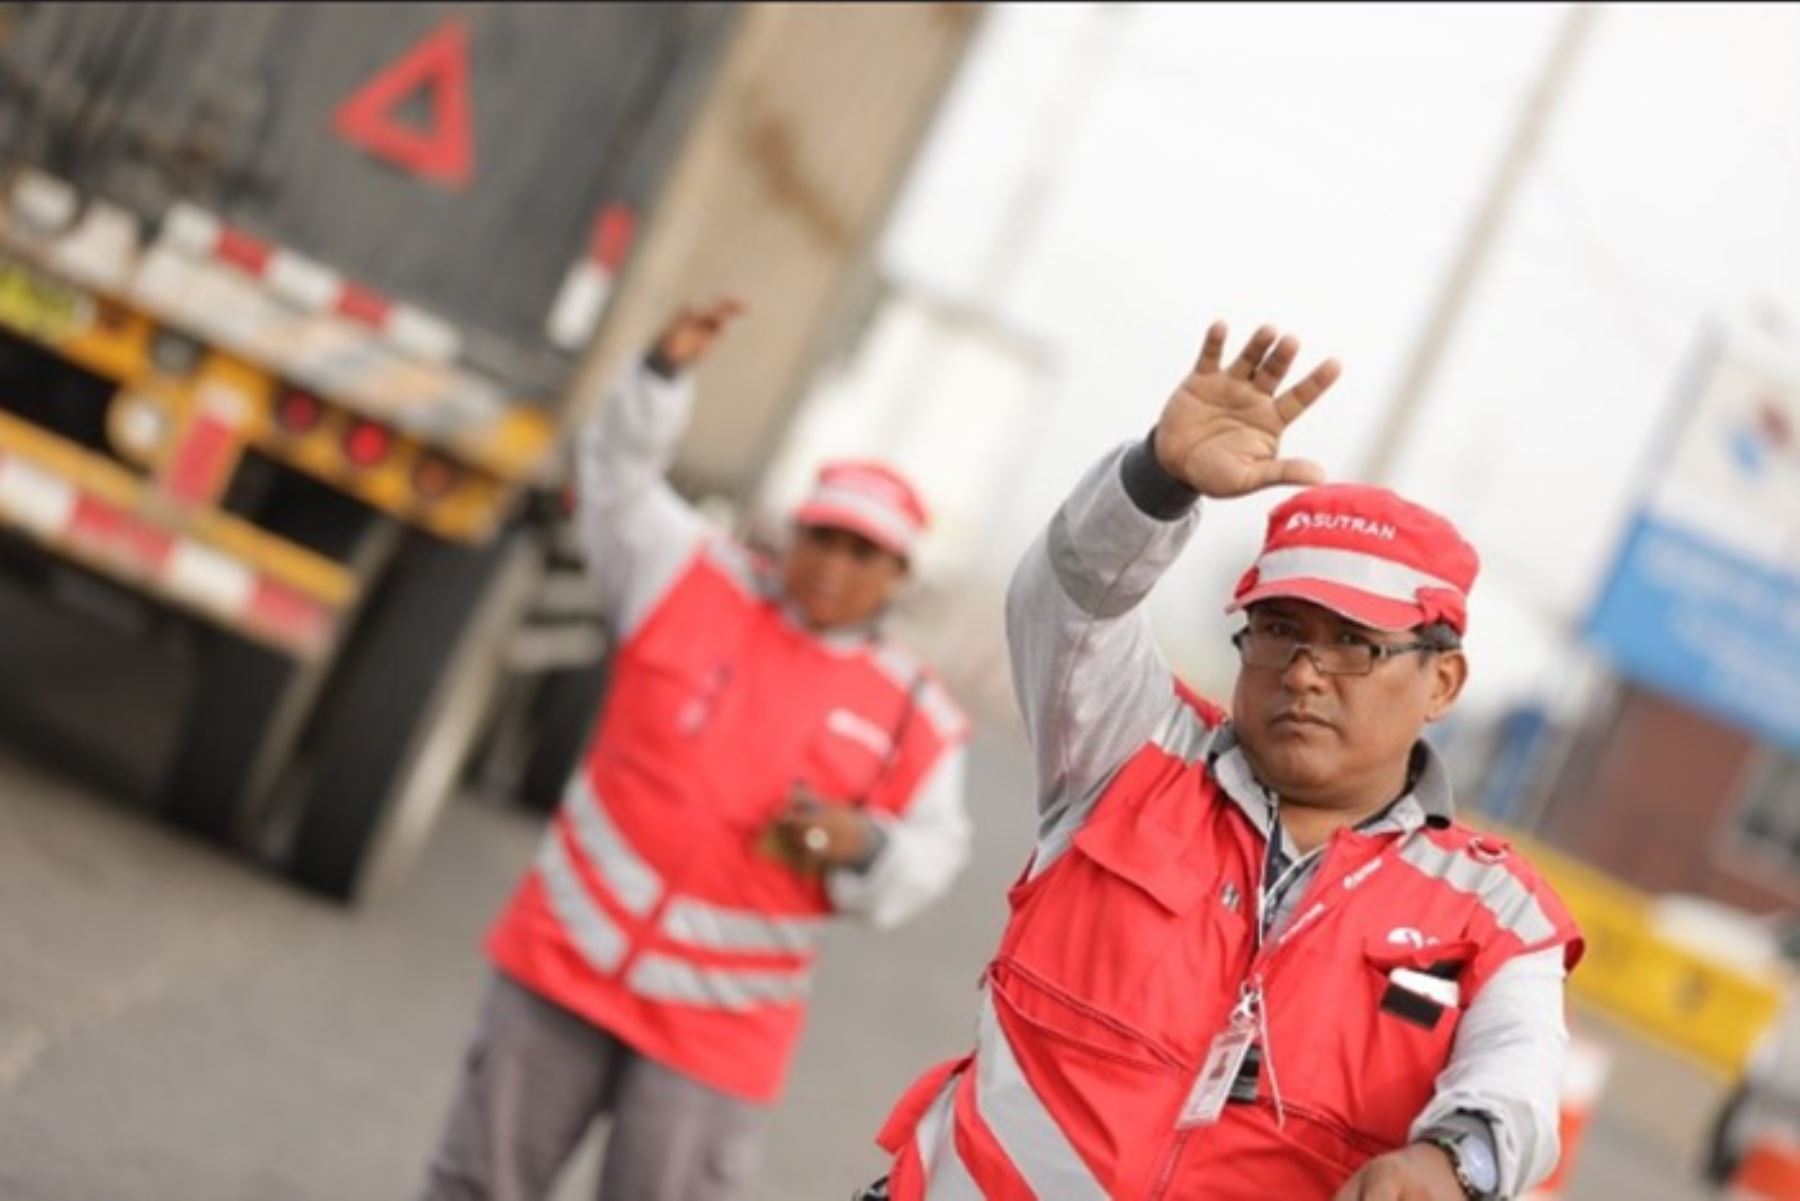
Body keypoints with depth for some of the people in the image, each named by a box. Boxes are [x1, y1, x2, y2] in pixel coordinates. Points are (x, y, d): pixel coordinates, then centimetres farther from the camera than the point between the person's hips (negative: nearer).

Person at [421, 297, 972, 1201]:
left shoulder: (913, 715, -2)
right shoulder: (698, 586, 0)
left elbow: (930, 856, 1)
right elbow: (620, 478, 0)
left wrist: (858, 848, -19)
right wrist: (666, 373, -13)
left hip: (718, 1024, -1)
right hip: (565, 957, 1)